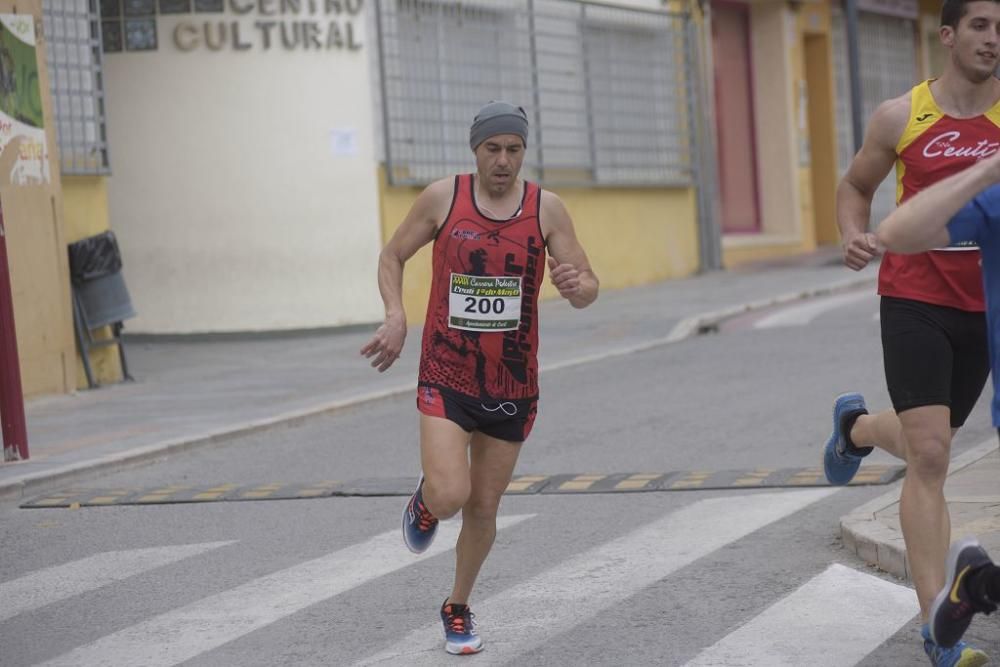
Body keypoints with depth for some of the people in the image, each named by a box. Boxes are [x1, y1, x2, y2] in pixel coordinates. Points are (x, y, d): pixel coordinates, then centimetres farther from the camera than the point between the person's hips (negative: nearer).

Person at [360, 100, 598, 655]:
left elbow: (588, 288, -3)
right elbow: (393, 256, 7)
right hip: (446, 379, -2)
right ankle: (426, 501, 19)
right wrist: (395, 317, -10)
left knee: (483, 507, 12)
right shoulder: (442, 198, -6)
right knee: (450, 497, -20)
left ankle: (458, 608, 35)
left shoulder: (546, 209, -5)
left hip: (512, 385, 2)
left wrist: (576, 286, -28)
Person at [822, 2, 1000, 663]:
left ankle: (857, 425, 58)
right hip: (914, 303, -3)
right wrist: (854, 236, -6)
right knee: (929, 459, -13)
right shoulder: (901, 117, -2)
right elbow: (855, 186, 13)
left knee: (927, 443, 21)